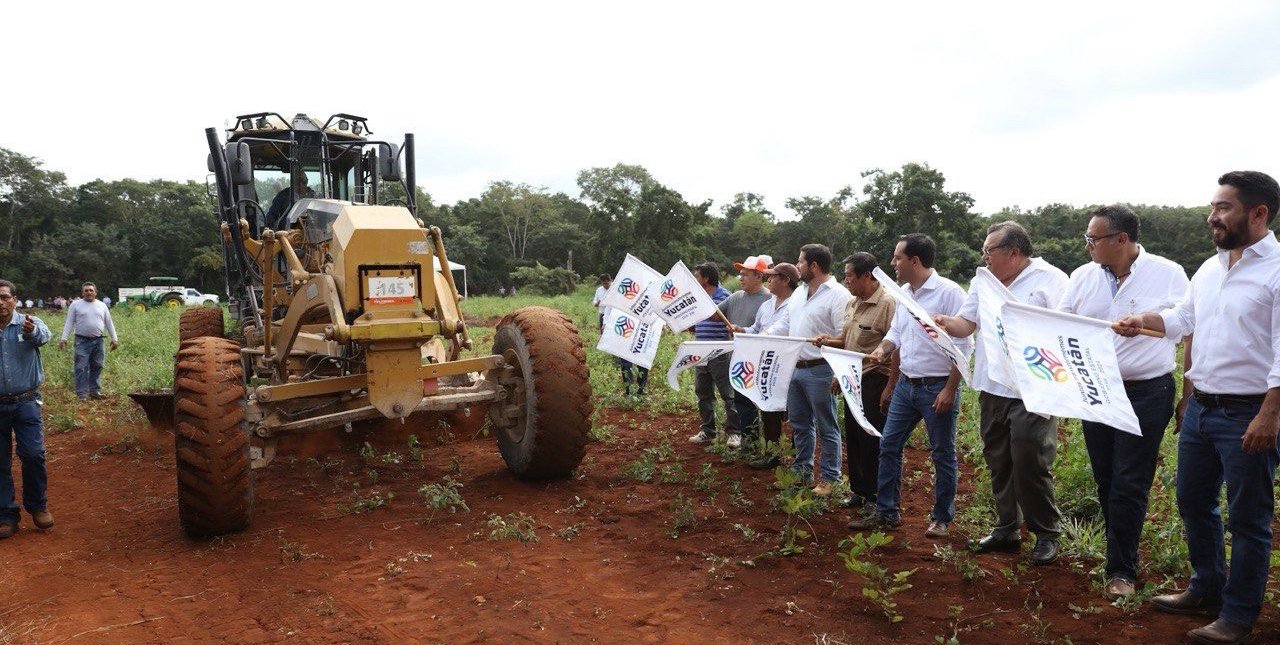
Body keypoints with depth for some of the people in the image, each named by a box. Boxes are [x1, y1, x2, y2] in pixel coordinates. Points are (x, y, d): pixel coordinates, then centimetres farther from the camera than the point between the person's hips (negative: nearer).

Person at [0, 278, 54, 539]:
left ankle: (37, 505, 16)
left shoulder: (30, 324, -4)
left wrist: (32, 331, -49)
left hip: (26, 402, -1)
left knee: (33, 454, -5)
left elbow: (43, 336, -27)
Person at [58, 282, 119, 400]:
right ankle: (82, 393, -1)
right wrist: (63, 338, -6)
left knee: (97, 367, 7)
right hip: (82, 341, -3)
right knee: (81, 368, -4)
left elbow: (109, 324, 14)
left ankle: (95, 391, 15)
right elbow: (69, 323, 2)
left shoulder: (102, 306, 11)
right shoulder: (76, 305, 4)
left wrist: (114, 338, 8)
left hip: (98, 341, 3)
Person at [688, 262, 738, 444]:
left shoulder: (724, 296, -8)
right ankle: (707, 430, 22)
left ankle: (734, 431, 5)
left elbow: (716, 317, -21)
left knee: (728, 394, -2)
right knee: (703, 394, 12)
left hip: (720, 354, -8)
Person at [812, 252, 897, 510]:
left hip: (875, 380, -8)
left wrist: (890, 387, -21)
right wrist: (828, 341, 4)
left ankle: (875, 497, 13)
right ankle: (858, 491, 28)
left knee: (872, 441, 0)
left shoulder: (888, 303, -16)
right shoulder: (852, 304, 12)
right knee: (853, 438, 15)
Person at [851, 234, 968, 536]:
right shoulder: (904, 294, 8)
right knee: (888, 446, 9)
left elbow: (962, 346, -17)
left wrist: (950, 390, -19)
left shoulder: (949, 292, -15)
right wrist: (882, 350, -2)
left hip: (937, 388, -7)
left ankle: (941, 517, 21)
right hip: (906, 384, 8)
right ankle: (886, 512, 20)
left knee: (942, 455, 6)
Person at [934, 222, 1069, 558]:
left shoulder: (1050, 280, -7)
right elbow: (966, 324, 12)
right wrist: (945, 322, -9)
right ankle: (1007, 530, 28)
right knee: (999, 464, 15)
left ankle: (1047, 534, 15)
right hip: (992, 390, 7)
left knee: (1031, 467, -3)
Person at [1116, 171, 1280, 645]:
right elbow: (1183, 318, 22)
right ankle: (1207, 591, 35)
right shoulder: (1209, 269, 10)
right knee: (1193, 503, 18)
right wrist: (1144, 321, 3)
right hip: (1200, 407, 8)